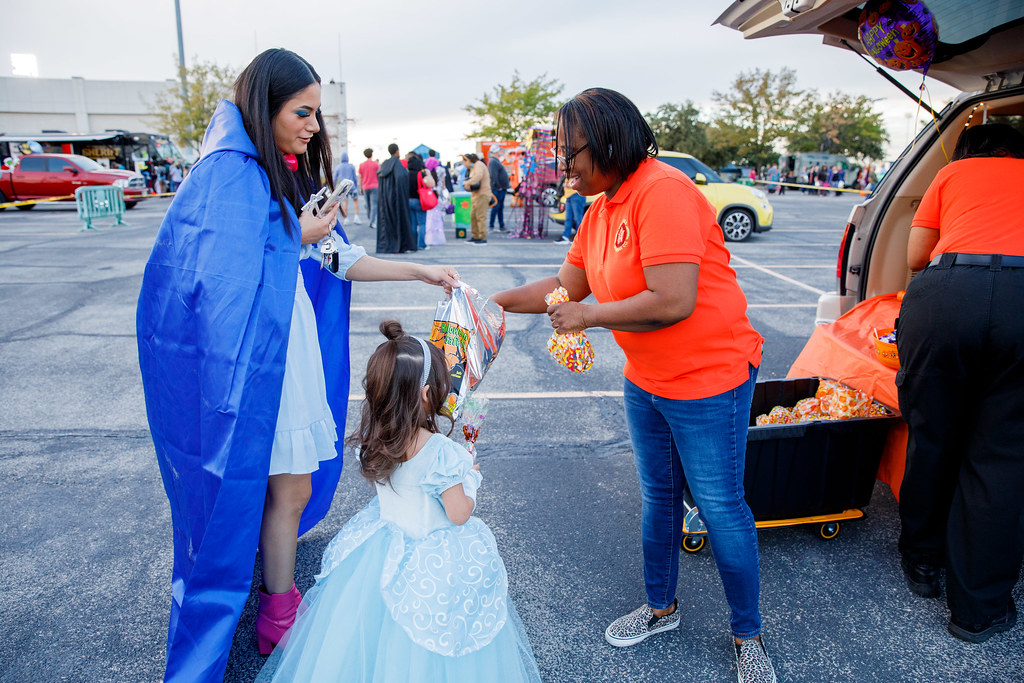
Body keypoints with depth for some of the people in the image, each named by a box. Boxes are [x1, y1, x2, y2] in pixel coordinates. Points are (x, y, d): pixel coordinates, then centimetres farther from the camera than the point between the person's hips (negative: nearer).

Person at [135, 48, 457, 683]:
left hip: (288, 351, 8)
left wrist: (420, 271, 14)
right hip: (239, 361, -8)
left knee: (290, 487, 13)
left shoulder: (288, 176, 14)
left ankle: (281, 620, 31)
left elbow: (337, 258, 16)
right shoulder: (229, 171, -13)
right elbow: (219, 275, -18)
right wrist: (298, 239, -11)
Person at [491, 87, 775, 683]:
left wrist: (589, 315, -19)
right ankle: (661, 606, 41)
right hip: (646, 382, 9)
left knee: (720, 506, 6)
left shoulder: (663, 191, -23)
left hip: (708, 378, -8)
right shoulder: (601, 207, 5)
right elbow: (568, 285, 12)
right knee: (658, 495, 20)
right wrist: (496, 302, 5)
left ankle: (749, 635, 28)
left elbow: (674, 302, -30)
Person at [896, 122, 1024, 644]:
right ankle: (979, 609, 19)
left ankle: (922, 562, 35)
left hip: (944, 294, 0)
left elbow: (915, 257, 26)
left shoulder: (952, 173, 27)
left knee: (931, 440, 16)